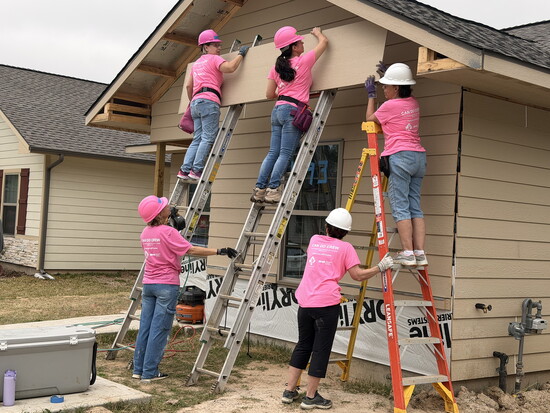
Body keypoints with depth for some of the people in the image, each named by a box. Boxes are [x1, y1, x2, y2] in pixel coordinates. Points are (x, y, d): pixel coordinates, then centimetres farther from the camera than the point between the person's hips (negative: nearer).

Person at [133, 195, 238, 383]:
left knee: (145, 327, 11)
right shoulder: (168, 232, -14)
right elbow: (192, 250, -18)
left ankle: (138, 369, 18)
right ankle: (149, 373, 3)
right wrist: (220, 251, -16)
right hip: (166, 285, -7)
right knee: (160, 329, -1)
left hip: (148, 284, 7)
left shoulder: (145, 233, 8)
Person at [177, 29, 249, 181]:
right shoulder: (214, 59, 3)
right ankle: (197, 169, -19)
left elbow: (188, 86, 27)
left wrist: (192, 102, 38)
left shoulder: (197, 63, 28)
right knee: (208, 137, -12)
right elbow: (230, 67, -16)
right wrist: (241, 53, -2)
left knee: (197, 139, 5)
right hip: (209, 101, -8)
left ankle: (185, 169, -5)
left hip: (196, 102, 8)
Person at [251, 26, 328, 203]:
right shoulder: (303, 61, 0)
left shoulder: (276, 67, 15)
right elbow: (324, 42, 13)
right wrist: (317, 32, 33)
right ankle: (273, 189, -12)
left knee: (273, 152, 6)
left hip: (277, 110, 6)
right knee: (285, 154, -7)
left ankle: (259, 189, 3)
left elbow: (269, 94, 15)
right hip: (293, 110, -6)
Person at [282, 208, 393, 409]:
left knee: (303, 345, 17)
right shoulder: (345, 247, 1)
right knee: (321, 349, 4)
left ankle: (289, 391, 21)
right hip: (327, 304, -5)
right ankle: (311, 397, 10)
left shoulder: (314, 240, 15)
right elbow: (358, 275, -3)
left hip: (305, 301, 5)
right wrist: (380, 267, 7)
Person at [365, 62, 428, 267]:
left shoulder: (390, 106, -6)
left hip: (400, 157, -8)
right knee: (415, 207, 6)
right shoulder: (413, 103, 15)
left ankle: (407, 253, -10)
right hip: (418, 157, 8)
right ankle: (420, 253, 2)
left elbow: (370, 118, 12)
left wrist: (371, 95, 22)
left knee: (400, 207, -6)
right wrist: (389, 73, 39)